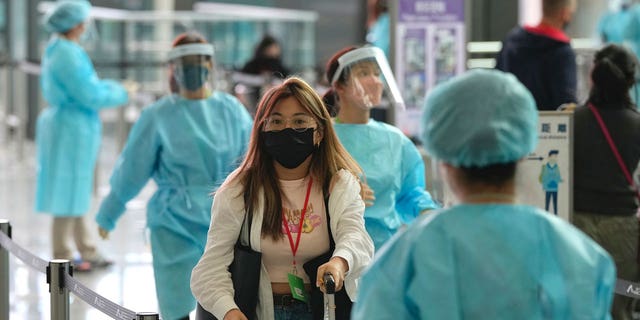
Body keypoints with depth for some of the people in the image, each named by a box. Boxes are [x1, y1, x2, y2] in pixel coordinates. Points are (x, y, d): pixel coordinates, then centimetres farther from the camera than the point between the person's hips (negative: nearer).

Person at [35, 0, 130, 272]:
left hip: (62, 124, 10)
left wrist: (109, 87, 8)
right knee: (69, 193, -1)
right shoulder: (68, 55, -21)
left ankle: (87, 251, 25)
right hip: (72, 129, -10)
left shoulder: (56, 50, 10)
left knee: (76, 194, 16)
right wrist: (119, 95, -3)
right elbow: (91, 96, -19)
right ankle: (62, 257, 6)